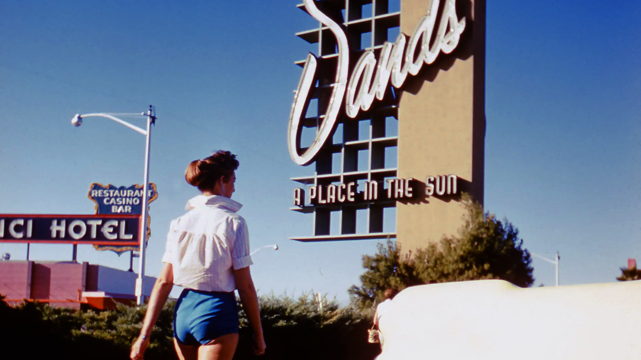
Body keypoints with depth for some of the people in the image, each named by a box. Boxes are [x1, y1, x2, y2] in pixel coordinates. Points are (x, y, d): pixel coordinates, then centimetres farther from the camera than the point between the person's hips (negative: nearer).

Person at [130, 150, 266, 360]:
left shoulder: (180, 223, 7)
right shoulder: (233, 223, -6)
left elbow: (164, 282, 3)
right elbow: (245, 286, -7)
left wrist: (145, 335, 3)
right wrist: (258, 334, 0)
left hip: (183, 310, 5)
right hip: (217, 311, -5)